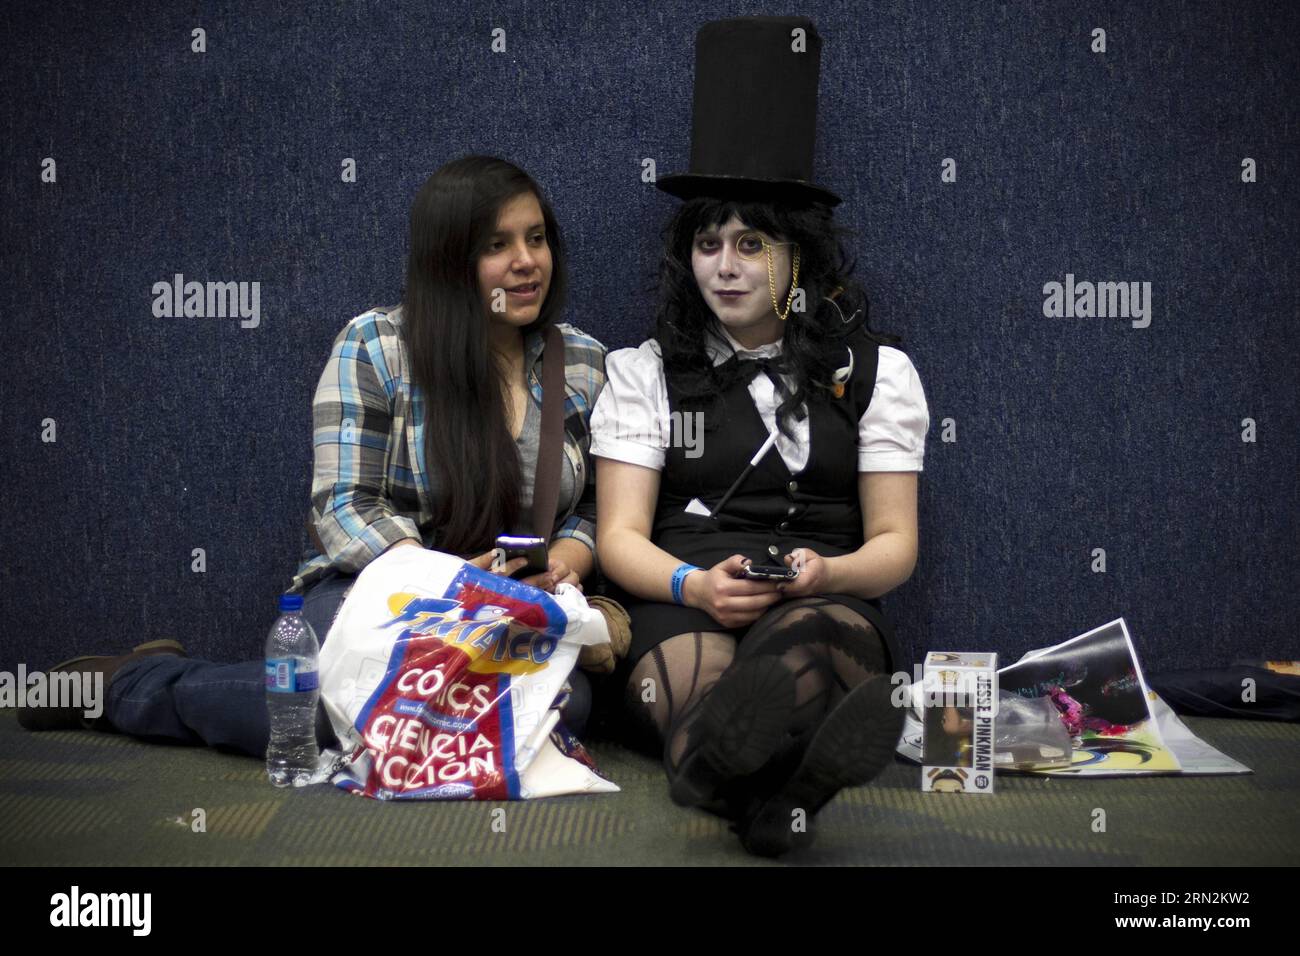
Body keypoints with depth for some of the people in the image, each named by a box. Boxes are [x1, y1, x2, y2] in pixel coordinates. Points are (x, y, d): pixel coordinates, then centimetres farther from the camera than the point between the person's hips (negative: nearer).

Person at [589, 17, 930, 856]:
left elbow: (895, 543, 10)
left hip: (825, 605, 0)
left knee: (811, 637, -40)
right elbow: (621, 535, 6)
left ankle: (718, 761, -73)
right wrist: (696, 587, -18)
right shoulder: (644, 372, 14)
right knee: (689, 668, -39)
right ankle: (776, 792, -72)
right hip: (681, 606, 1)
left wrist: (825, 571, -16)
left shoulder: (876, 371, 14)